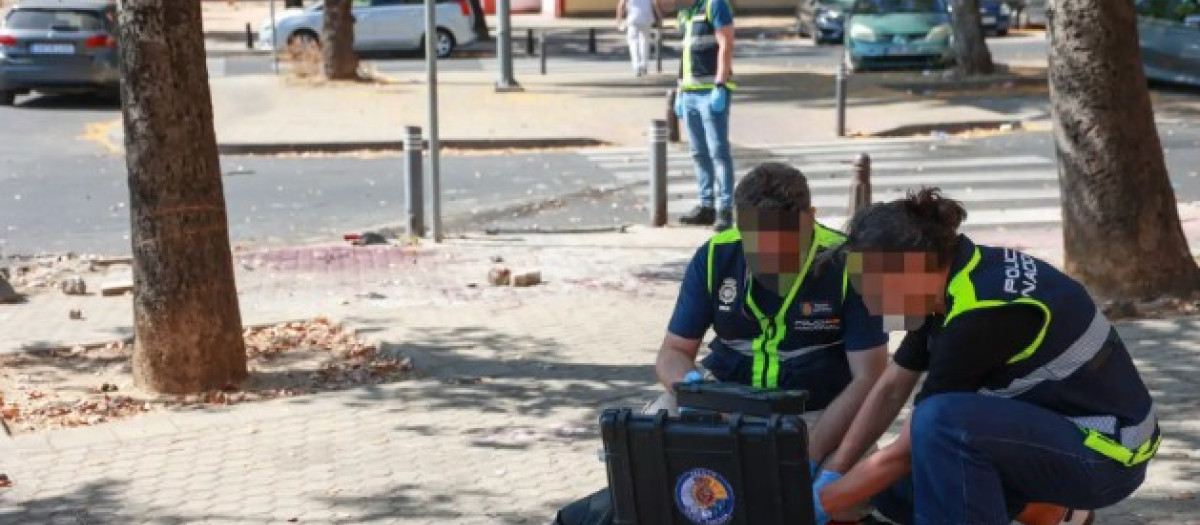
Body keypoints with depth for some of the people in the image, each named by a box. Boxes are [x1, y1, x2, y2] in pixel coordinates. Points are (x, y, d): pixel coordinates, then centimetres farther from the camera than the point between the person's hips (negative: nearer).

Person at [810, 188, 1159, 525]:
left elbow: (905, 451, -21)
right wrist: (830, 476, 3)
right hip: (1058, 427, 9)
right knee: (897, 488, 3)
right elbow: (892, 388, 6)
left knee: (941, 421, -31)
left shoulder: (982, 314, -28)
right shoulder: (950, 279, -3)